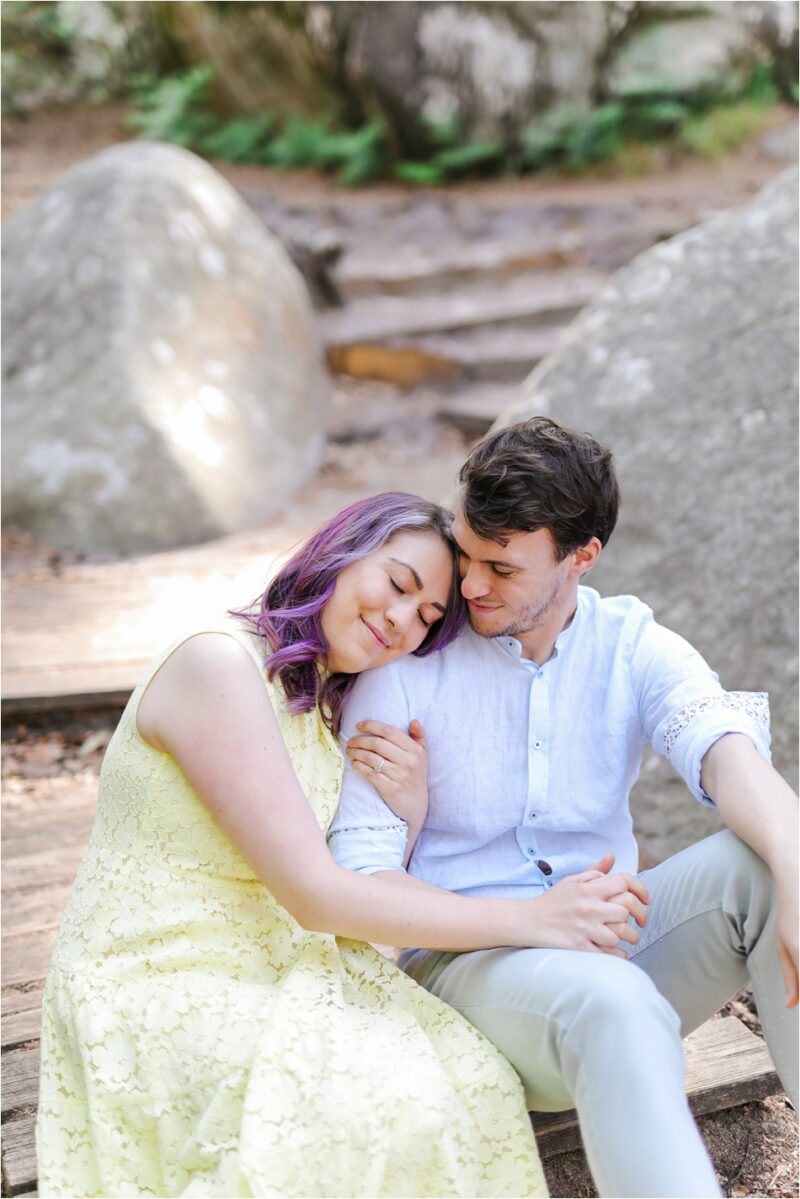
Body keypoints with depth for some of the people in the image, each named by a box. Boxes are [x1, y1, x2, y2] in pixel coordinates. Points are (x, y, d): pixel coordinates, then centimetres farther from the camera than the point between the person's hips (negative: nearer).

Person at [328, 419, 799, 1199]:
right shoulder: (407, 660, -6)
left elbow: (727, 752, -19)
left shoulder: (632, 646, 2)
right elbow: (359, 873, -12)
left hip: (610, 951, 3)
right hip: (461, 959, -3)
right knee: (608, 1000, -37)